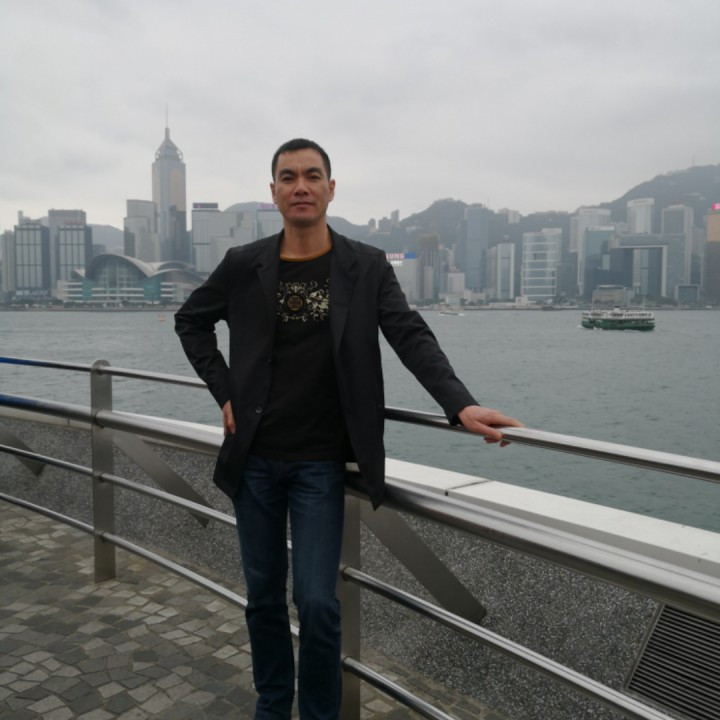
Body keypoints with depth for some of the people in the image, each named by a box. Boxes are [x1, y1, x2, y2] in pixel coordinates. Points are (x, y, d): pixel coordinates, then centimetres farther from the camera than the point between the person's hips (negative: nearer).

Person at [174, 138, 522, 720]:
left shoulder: (367, 267, -2)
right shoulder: (244, 265, 2)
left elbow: (412, 337, -11)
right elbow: (191, 321, 16)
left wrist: (461, 405, -26)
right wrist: (224, 390, 5)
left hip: (320, 463, -2)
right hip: (254, 458, 2)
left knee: (317, 602, -2)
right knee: (263, 595, 14)